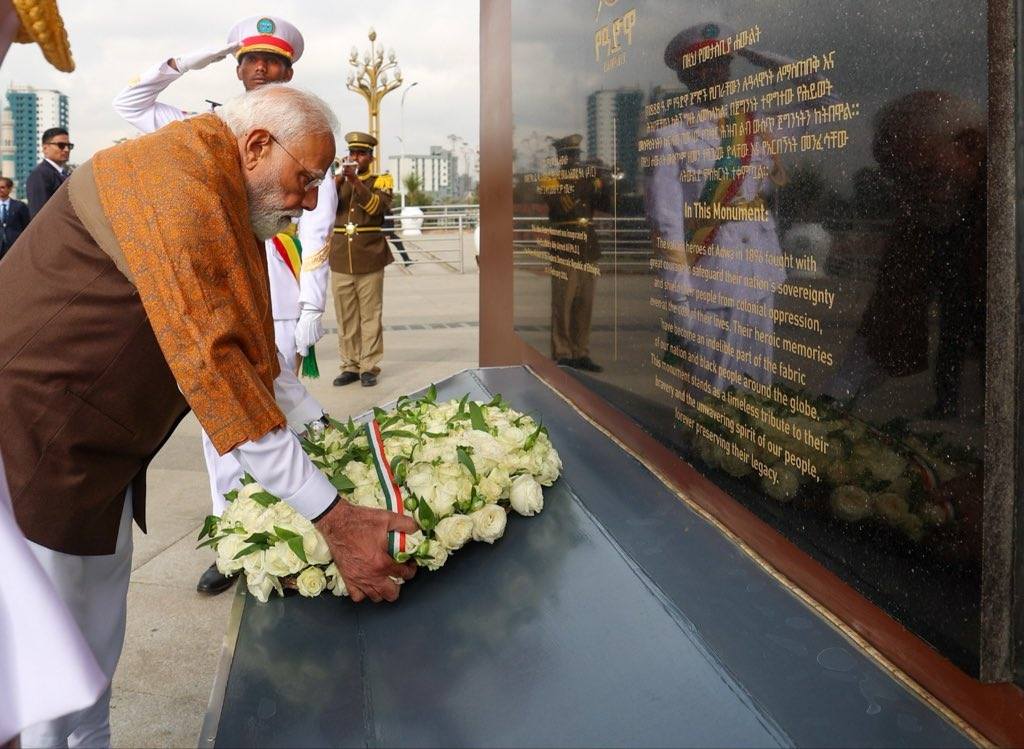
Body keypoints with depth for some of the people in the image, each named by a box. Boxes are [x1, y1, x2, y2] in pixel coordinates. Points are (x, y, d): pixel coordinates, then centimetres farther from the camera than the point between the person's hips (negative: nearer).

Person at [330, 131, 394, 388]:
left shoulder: (380, 181, 5)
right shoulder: (337, 181, 14)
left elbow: (379, 206, -14)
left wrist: (355, 180, -21)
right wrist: (339, 179, -13)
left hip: (370, 260, -3)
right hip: (340, 260, 3)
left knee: (371, 316, -1)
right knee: (345, 318, 5)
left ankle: (369, 366, 4)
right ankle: (350, 365, 12)